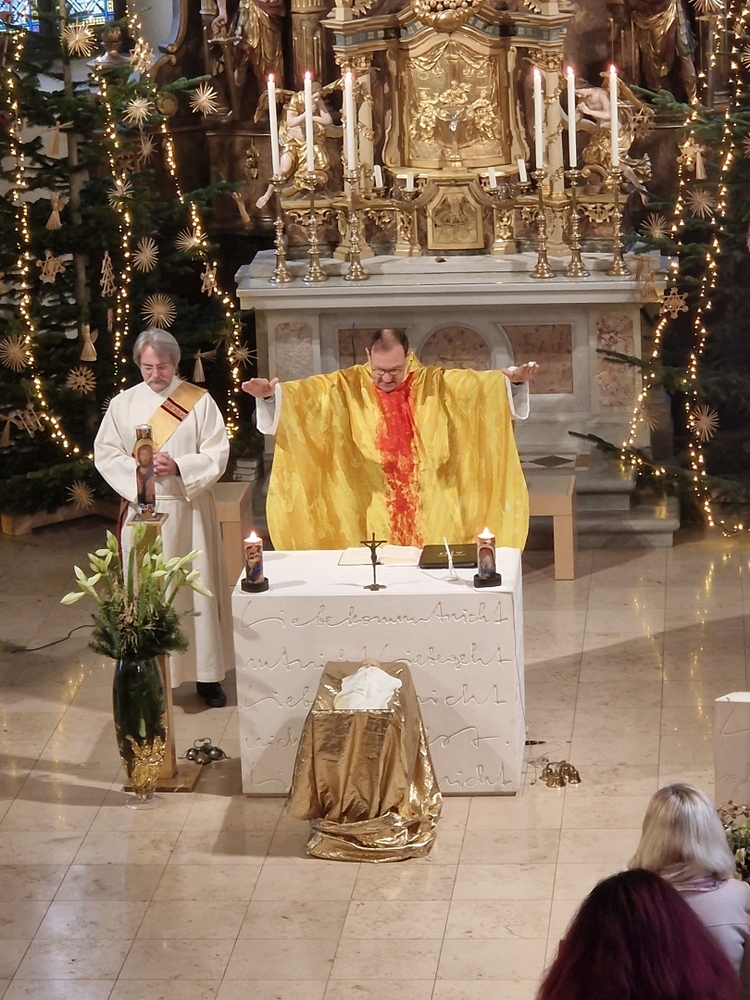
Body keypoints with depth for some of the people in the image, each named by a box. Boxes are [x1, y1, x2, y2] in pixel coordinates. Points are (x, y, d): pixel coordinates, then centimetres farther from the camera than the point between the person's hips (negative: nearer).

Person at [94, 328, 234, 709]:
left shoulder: (199, 401, -1)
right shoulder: (123, 403, 4)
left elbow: (217, 454, -4)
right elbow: (104, 454, 1)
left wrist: (179, 467, -20)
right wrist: (139, 469, -16)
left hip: (189, 510, -1)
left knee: (198, 587, 3)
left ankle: (206, 673, 11)